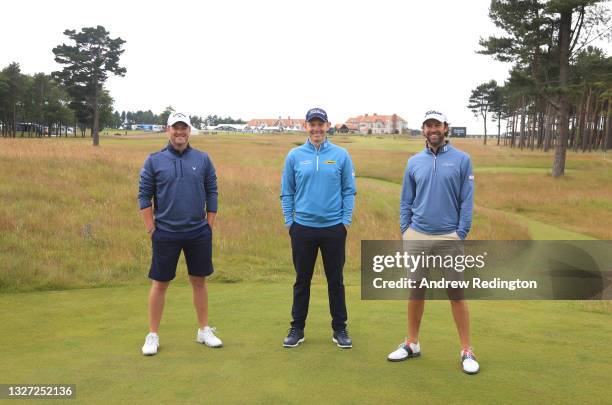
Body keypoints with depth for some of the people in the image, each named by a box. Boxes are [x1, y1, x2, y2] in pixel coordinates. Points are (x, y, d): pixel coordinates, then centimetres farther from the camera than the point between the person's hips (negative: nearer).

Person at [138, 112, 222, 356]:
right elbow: (144, 196, 1)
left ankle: (204, 331, 24)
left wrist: (209, 227, 3)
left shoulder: (203, 159, 3)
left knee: (199, 281, 11)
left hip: (199, 233, 2)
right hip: (166, 234, -1)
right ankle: (153, 335, 19)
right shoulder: (154, 161, -1)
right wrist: (151, 229, -3)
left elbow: (212, 194, 6)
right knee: (160, 283, 6)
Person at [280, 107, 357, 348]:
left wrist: (346, 220, -4)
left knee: (336, 281, 8)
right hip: (303, 228, 1)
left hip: (334, 228, 0)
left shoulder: (341, 155, 1)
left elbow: (349, 191, 2)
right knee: (302, 280, 10)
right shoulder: (294, 156, 3)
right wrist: (289, 221, 0)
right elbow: (286, 192, 6)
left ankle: (339, 329, 21)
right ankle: (297, 328, 22)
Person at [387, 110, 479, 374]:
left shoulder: (462, 160, 0)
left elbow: (466, 201, -2)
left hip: (449, 238, -3)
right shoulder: (414, 162, 8)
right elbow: (406, 201, 10)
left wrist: (461, 234, -7)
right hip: (417, 236, 3)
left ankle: (466, 351, 12)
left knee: (457, 295, 1)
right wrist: (405, 232, 3)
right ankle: (412, 344, 23)